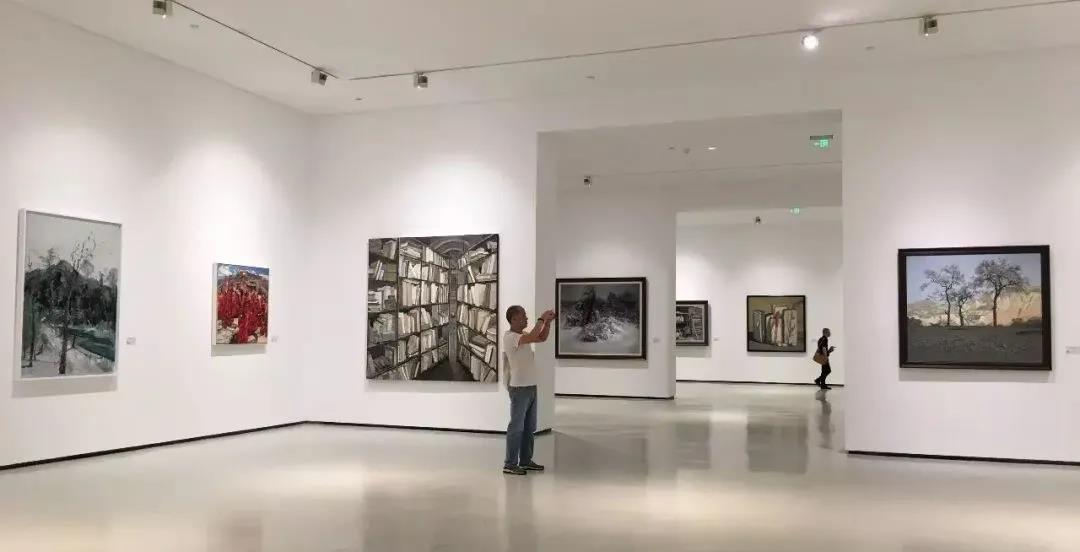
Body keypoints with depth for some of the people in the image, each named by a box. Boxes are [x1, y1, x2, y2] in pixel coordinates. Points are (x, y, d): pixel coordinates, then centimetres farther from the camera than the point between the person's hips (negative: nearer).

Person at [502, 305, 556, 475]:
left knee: (530, 427, 14)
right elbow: (533, 337, -29)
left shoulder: (523, 334, 11)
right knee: (516, 427, -4)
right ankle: (510, 464, 3)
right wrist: (541, 318, -18)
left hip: (531, 387, 9)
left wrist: (547, 322, 1)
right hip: (519, 389, -9)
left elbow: (542, 338, 17)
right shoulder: (509, 336, -17)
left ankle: (526, 461, 23)